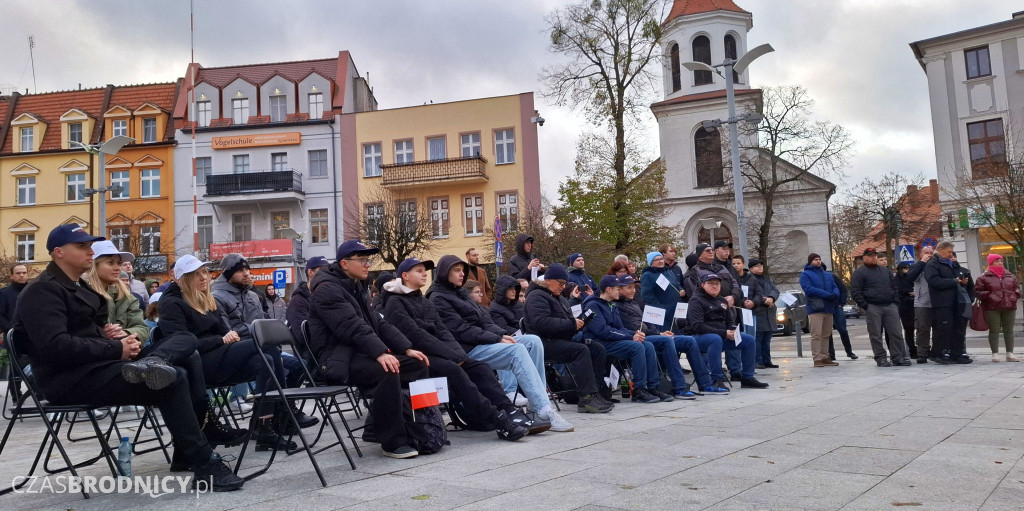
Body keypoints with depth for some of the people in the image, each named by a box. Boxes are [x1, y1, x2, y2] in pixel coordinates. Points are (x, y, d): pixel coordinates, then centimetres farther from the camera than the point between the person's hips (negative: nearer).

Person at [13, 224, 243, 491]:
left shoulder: (77, 286, 23)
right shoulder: (42, 290, -9)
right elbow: (56, 346, -23)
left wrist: (121, 341, -1)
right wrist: (117, 349, -19)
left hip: (96, 365, 10)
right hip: (72, 379, -10)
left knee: (186, 339, -3)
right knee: (172, 380, -26)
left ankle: (149, 364, -37)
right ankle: (205, 465, -22)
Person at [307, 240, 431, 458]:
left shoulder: (358, 288, 18)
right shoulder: (327, 289, -12)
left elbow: (378, 322, 14)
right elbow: (352, 327, -25)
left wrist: (407, 349, 2)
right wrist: (380, 353, -36)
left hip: (360, 353, 9)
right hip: (337, 360, -9)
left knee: (417, 364, -3)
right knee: (386, 371, -33)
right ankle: (393, 442, -23)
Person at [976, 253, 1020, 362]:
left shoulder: (1010, 275, 13)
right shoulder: (984, 277, -1)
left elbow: (1017, 287, 21)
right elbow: (977, 291, -2)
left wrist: (1015, 295, 3)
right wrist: (988, 296, -15)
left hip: (1009, 307, 4)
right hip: (992, 308, -4)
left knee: (1009, 330, 7)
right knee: (994, 331, 0)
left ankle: (1010, 354, 13)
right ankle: (995, 354, 4)